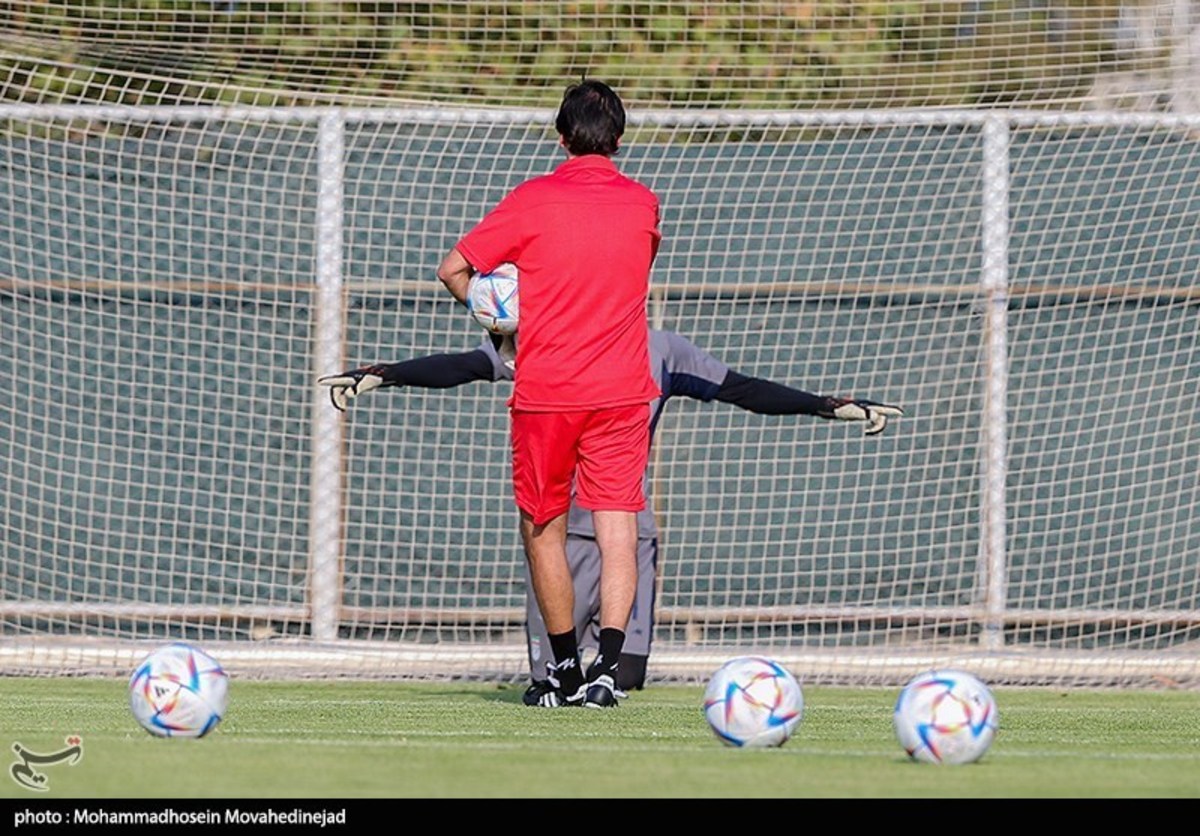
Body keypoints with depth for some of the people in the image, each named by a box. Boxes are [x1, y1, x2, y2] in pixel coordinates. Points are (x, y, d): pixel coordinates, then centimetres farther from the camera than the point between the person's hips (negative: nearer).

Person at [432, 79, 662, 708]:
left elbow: (453, 269, -1)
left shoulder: (532, 201, -5)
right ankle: (608, 667, -21)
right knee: (618, 532, -4)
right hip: (622, 391, 1)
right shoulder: (643, 205, 4)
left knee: (543, 529, 13)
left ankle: (565, 668, 19)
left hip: (544, 393, -1)